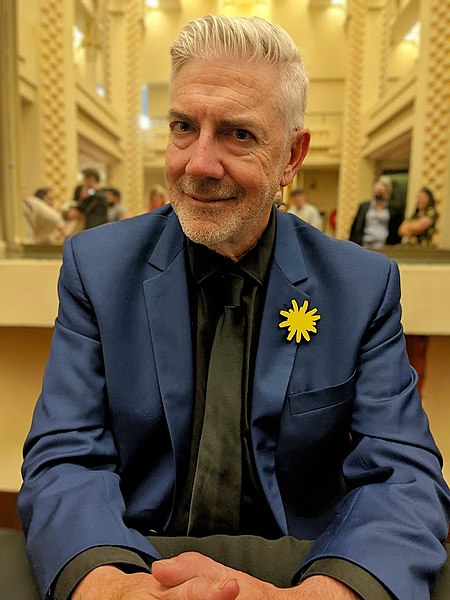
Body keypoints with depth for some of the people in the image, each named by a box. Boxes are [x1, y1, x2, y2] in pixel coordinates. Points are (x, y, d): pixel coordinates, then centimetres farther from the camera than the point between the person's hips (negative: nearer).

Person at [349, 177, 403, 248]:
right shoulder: (363, 206, 12)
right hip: (364, 247, 1)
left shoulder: (394, 210, 7)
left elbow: (397, 232, 7)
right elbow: (355, 228, 10)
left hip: (384, 248, -1)